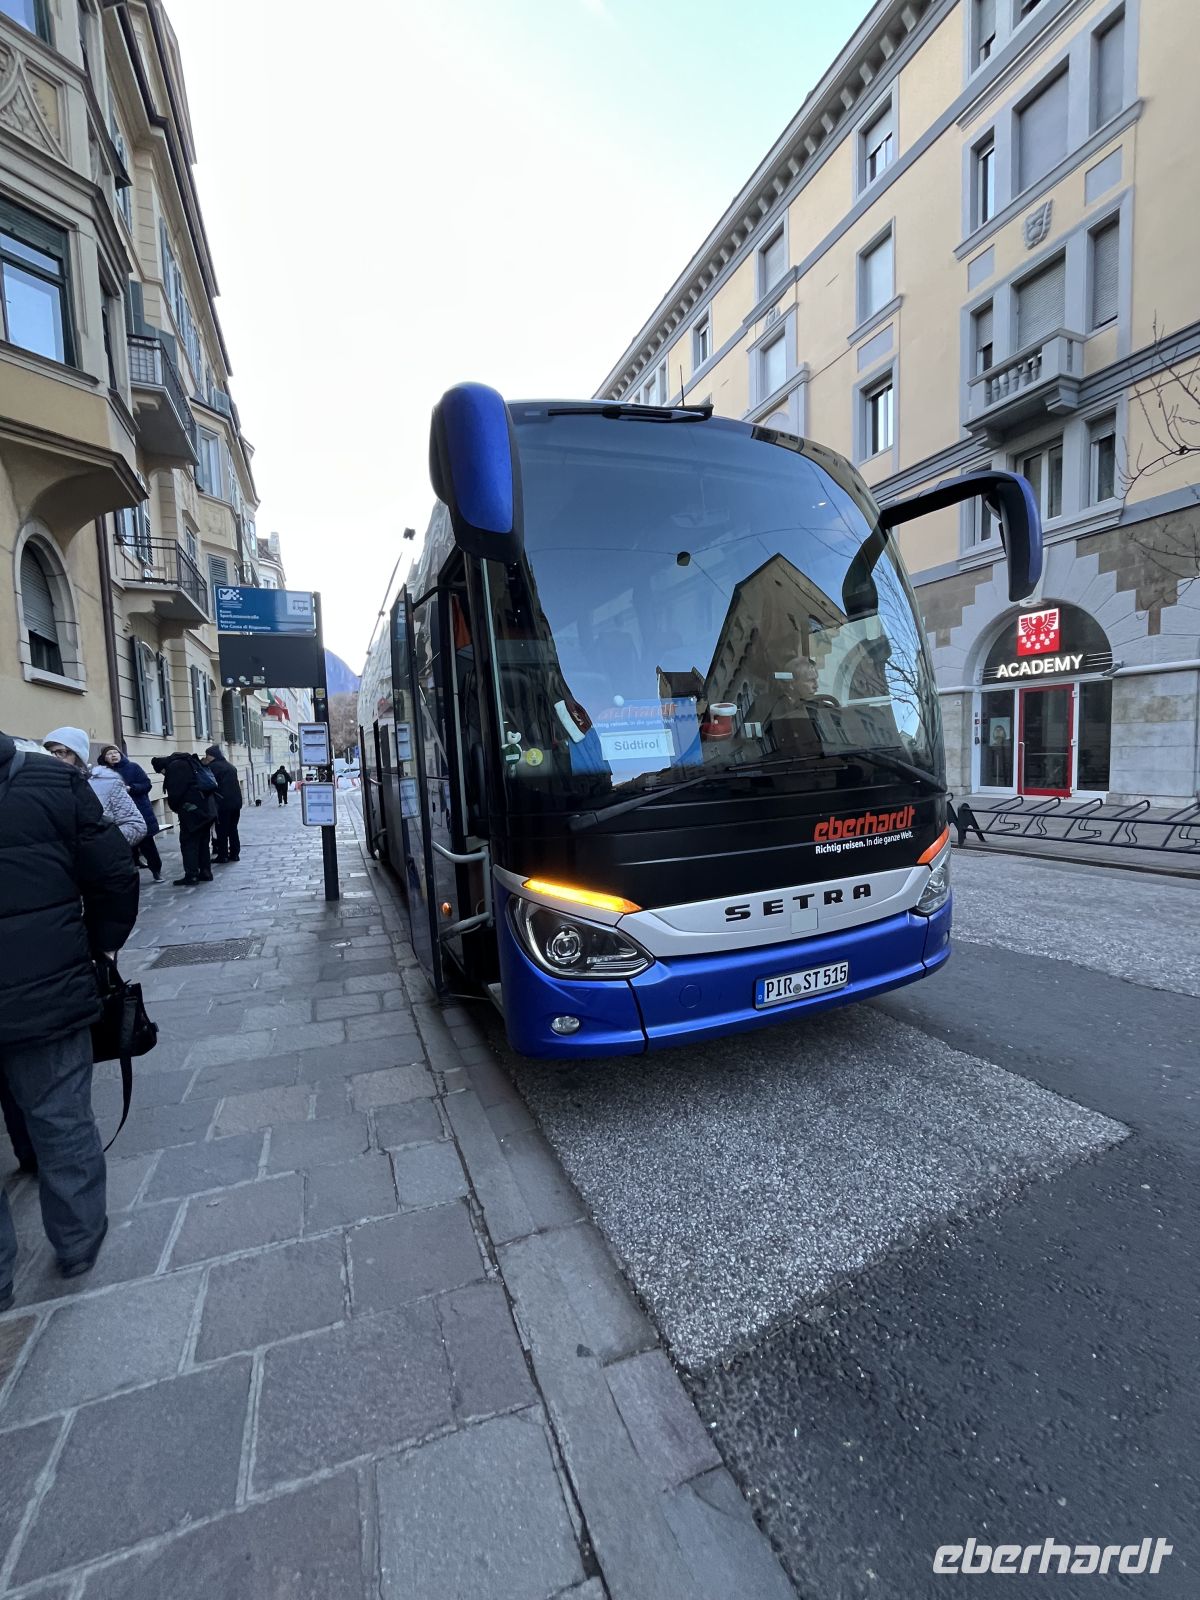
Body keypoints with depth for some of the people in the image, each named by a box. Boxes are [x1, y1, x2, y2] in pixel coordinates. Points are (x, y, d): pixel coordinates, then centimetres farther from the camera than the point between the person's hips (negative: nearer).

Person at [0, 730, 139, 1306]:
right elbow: (115, 875, -7)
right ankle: (79, 1243, 34)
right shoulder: (55, 780, -10)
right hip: (48, 993, 0)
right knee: (62, 1119, 17)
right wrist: (100, 945, 9)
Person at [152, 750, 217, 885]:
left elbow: (175, 792, -13)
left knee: (188, 841, -2)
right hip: (207, 807, 9)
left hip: (193, 809, -9)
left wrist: (175, 808, 6)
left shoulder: (174, 766, -9)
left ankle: (191, 875, -1)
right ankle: (205, 872, 16)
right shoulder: (187, 762, 20)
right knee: (202, 841, 13)